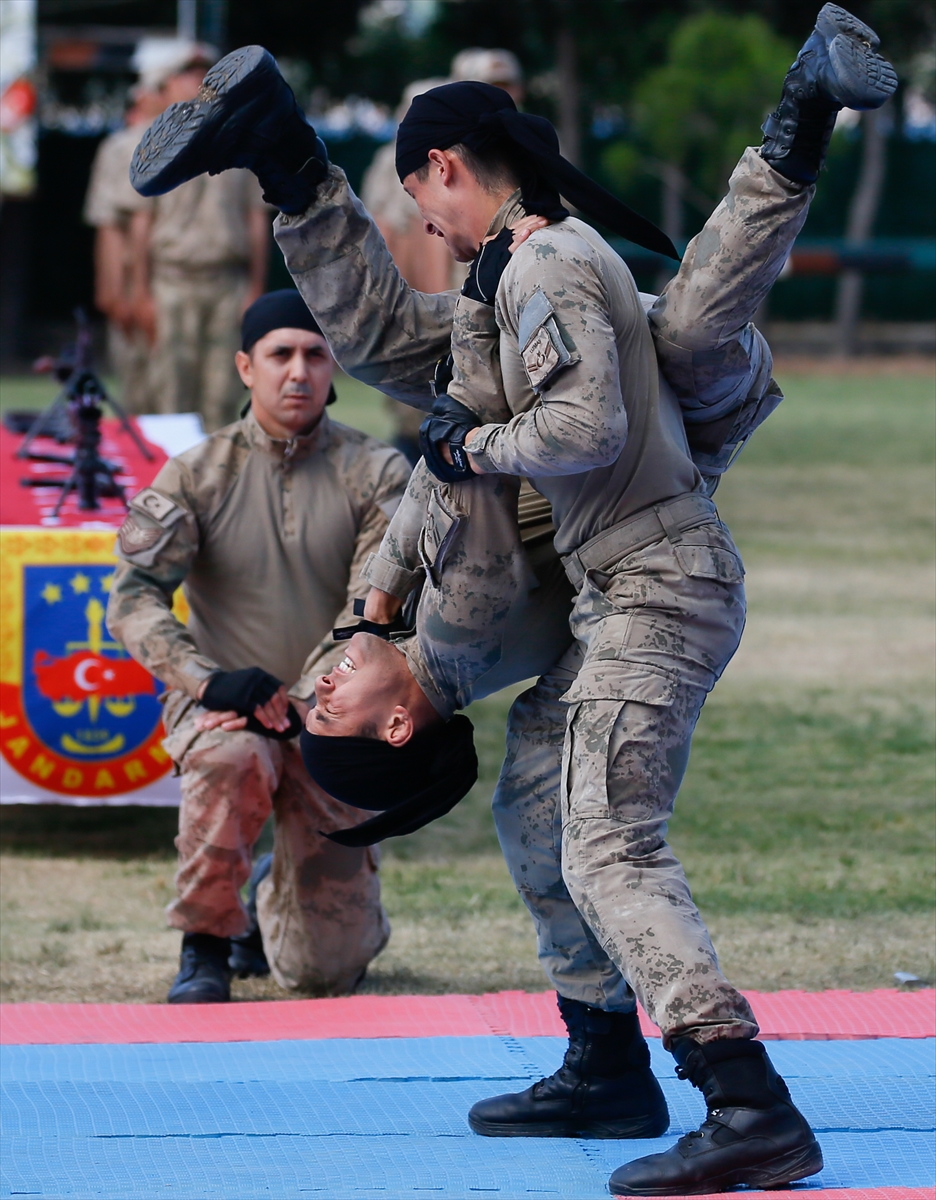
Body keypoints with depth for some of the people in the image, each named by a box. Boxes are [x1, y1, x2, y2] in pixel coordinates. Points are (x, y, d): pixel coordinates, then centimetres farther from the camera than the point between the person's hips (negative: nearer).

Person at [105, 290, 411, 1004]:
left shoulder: (375, 475, -1)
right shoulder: (196, 476, -1)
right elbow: (134, 598, -10)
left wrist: (299, 705, -25)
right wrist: (209, 682, -27)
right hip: (222, 707, -1)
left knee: (326, 972, -3)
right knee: (230, 758, -40)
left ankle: (279, 898, 35)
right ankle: (205, 946, -18)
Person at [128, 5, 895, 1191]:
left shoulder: (551, 266, -15)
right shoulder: (523, 272, 18)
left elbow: (585, 427, -25)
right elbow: (388, 341, 25)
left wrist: (471, 448, -11)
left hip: (658, 589, -11)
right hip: (619, 597, 11)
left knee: (608, 851, -21)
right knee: (537, 813, 22)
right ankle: (605, 1071, 31)